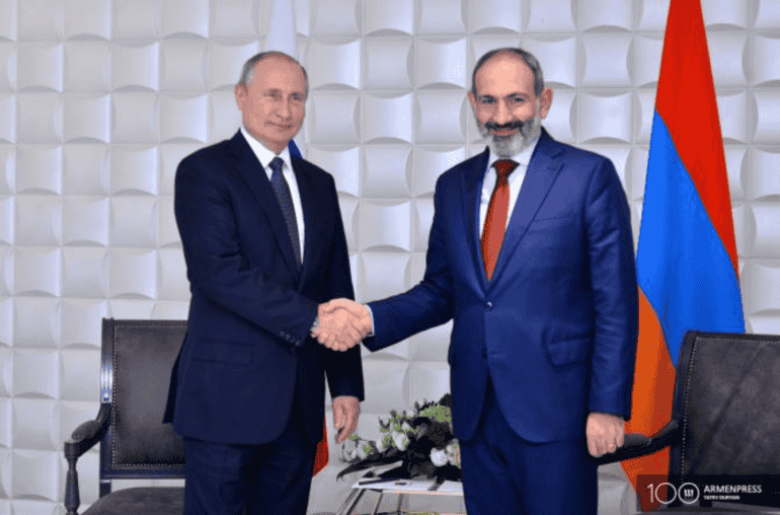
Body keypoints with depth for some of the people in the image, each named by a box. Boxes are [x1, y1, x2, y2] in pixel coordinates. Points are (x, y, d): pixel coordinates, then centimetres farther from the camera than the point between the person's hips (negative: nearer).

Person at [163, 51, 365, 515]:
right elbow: (221, 271, -17)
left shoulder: (319, 184, 15)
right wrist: (310, 318, -20)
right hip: (228, 394, -5)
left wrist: (347, 385, 8)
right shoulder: (203, 172, -3)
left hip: (300, 402, 6)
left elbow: (337, 291, 14)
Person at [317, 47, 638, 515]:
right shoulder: (454, 185, 11)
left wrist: (608, 406, -12)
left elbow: (616, 302, -7)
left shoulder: (590, 176, -5)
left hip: (554, 409, -5)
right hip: (478, 411, 5)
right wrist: (372, 318, -3)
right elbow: (441, 290, 14)